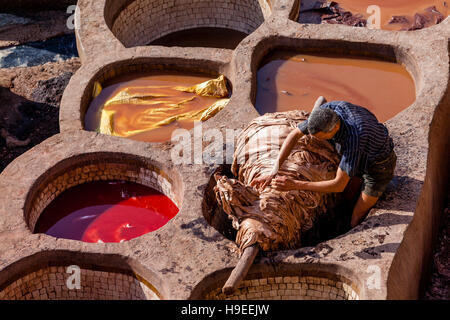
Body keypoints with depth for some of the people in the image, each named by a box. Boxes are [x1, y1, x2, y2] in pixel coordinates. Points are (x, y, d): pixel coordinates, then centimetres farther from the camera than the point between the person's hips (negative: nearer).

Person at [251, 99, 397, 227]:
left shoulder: (353, 138, -46)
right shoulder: (327, 109, -26)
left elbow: (339, 185, -41)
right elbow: (295, 135, -16)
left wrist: (295, 185, -43)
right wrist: (274, 172, -24)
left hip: (379, 166, -7)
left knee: (356, 218, -2)